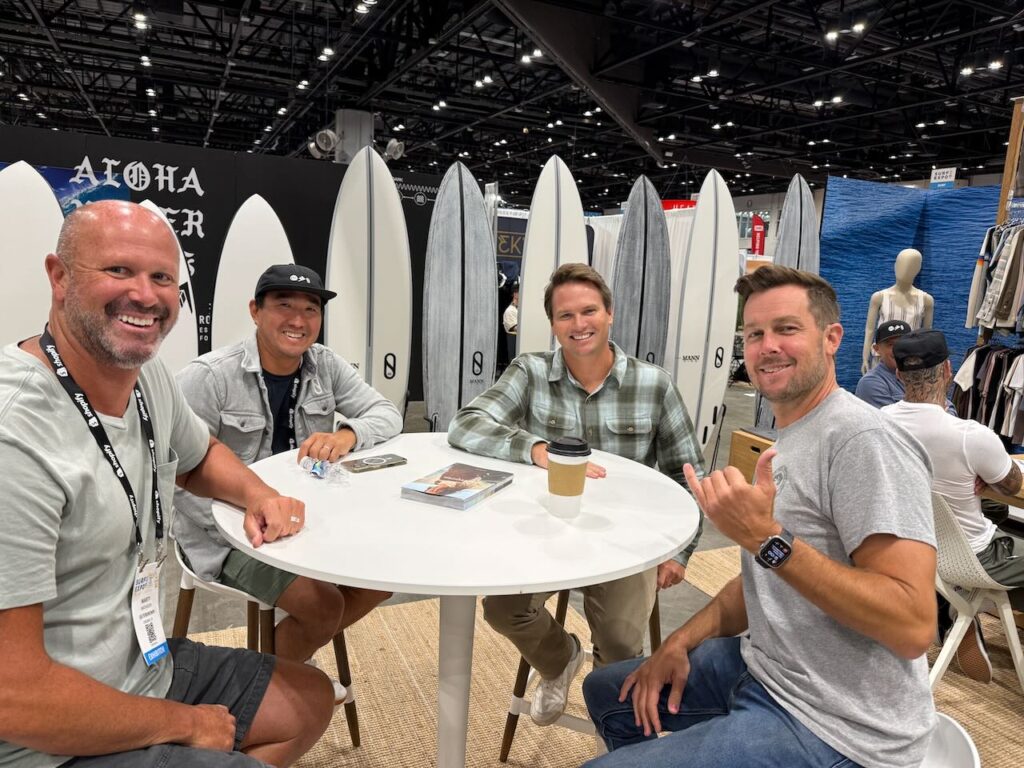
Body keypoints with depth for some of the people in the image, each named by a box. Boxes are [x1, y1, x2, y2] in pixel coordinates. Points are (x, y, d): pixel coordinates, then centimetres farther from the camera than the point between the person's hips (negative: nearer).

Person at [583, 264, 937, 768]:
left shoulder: (864, 441, -21)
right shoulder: (788, 441, 10)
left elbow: (913, 624, -27)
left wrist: (766, 538, -33)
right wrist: (682, 641, 3)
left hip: (830, 727, -9)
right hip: (763, 666, 9)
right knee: (607, 692, 18)